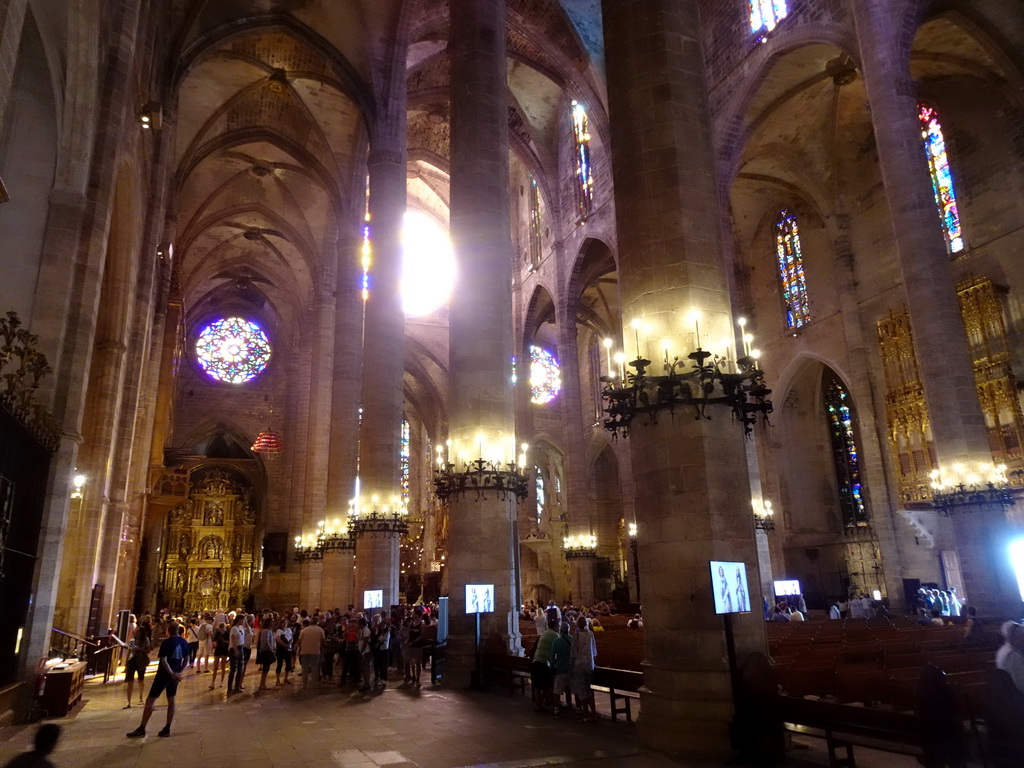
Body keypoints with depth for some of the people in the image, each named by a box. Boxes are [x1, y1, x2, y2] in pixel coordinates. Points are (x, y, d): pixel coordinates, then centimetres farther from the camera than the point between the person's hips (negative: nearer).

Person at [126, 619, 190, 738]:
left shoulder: (166, 642, -14)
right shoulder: (184, 642, 6)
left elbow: (163, 660, -21)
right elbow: (186, 660, 7)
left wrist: (172, 674, -18)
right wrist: (179, 673, 2)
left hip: (164, 674, -6)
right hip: (174, 675, 7)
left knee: (150, 700, 0)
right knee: (171, 701, 13)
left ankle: (141, 729, 1)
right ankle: (167, 729, 15)